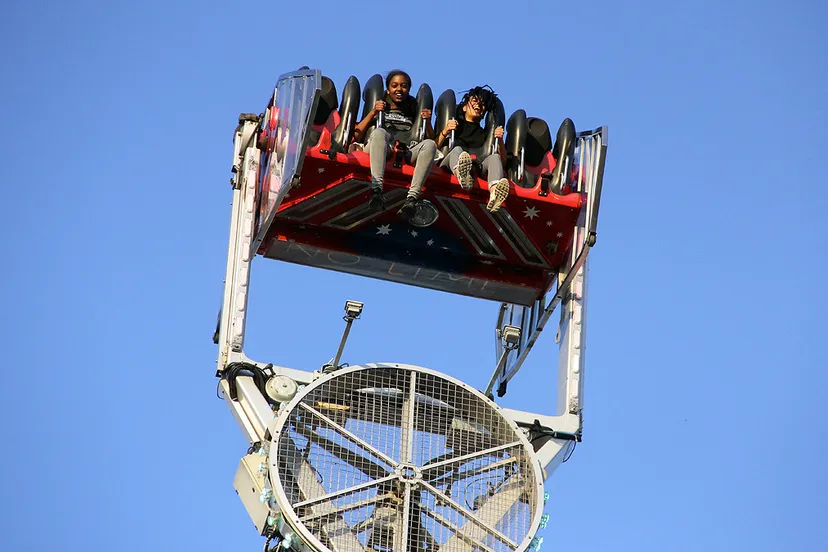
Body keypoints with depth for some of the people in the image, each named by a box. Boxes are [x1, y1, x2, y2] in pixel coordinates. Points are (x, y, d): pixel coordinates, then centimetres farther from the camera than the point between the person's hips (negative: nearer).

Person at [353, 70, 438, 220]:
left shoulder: (413, 111, 29)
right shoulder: (380, 108, 25)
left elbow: (431, 139, 20)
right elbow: (357, 136, 11)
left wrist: (427, 122, 3)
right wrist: (373, 112, 2)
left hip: (407, 155, 2)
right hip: (378, 152, -1)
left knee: (430, 144, -28)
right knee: (379, 132, -34)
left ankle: (412, 198, -46)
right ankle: (376, 190, -53)